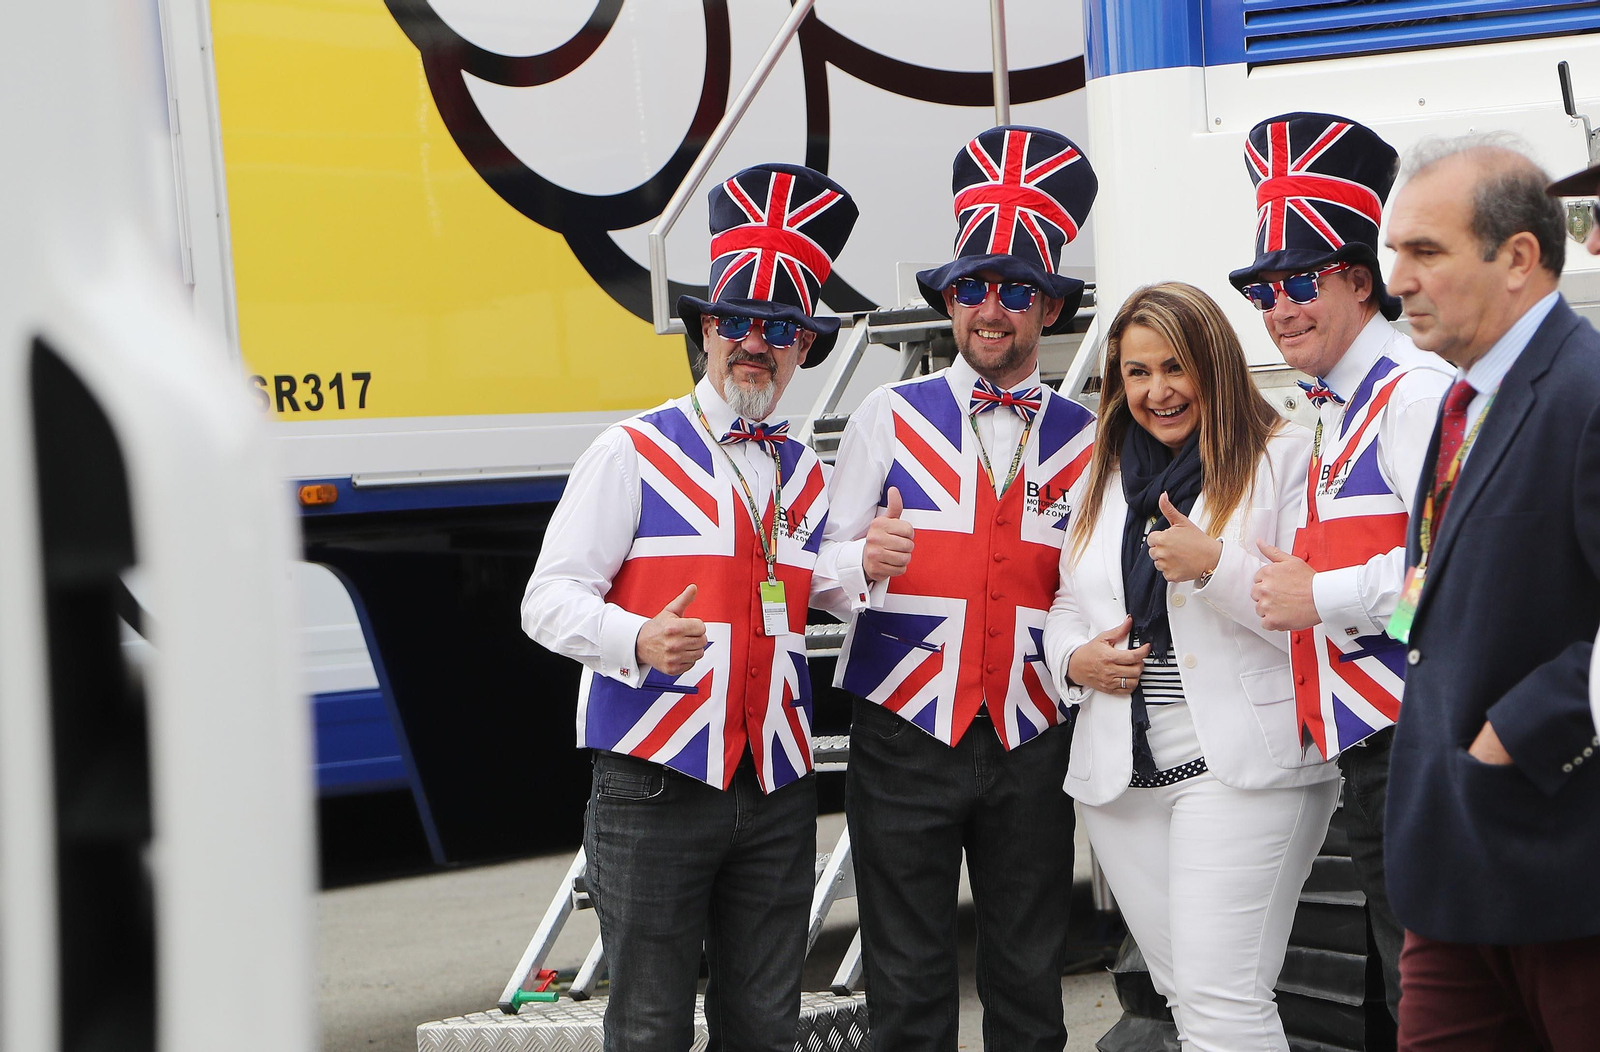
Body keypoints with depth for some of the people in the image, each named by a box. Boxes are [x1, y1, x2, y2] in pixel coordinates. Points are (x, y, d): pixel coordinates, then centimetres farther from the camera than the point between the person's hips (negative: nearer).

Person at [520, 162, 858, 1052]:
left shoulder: (807, 477, 17)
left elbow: (835, 595, 29)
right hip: (657, 784, -5)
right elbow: (549, 600, -6)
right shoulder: (634, 454, 1)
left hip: (777, 788, 5)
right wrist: (638, 640, -25)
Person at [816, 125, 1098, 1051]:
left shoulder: (1085, 439, 9)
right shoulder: (891, 416, 6)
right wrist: (867, 561, -19)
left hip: (1032, 742, 1)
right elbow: (830, 559, 3)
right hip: (906, 733, -1)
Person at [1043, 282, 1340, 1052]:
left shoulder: (1286, 459, -3)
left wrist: (1215, 564, -20)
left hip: (1241, 765, -6)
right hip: (1122, 777, 7)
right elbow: (1067, 604, 25)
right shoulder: (1102, 478, 18)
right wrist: (1074, 658, 3)